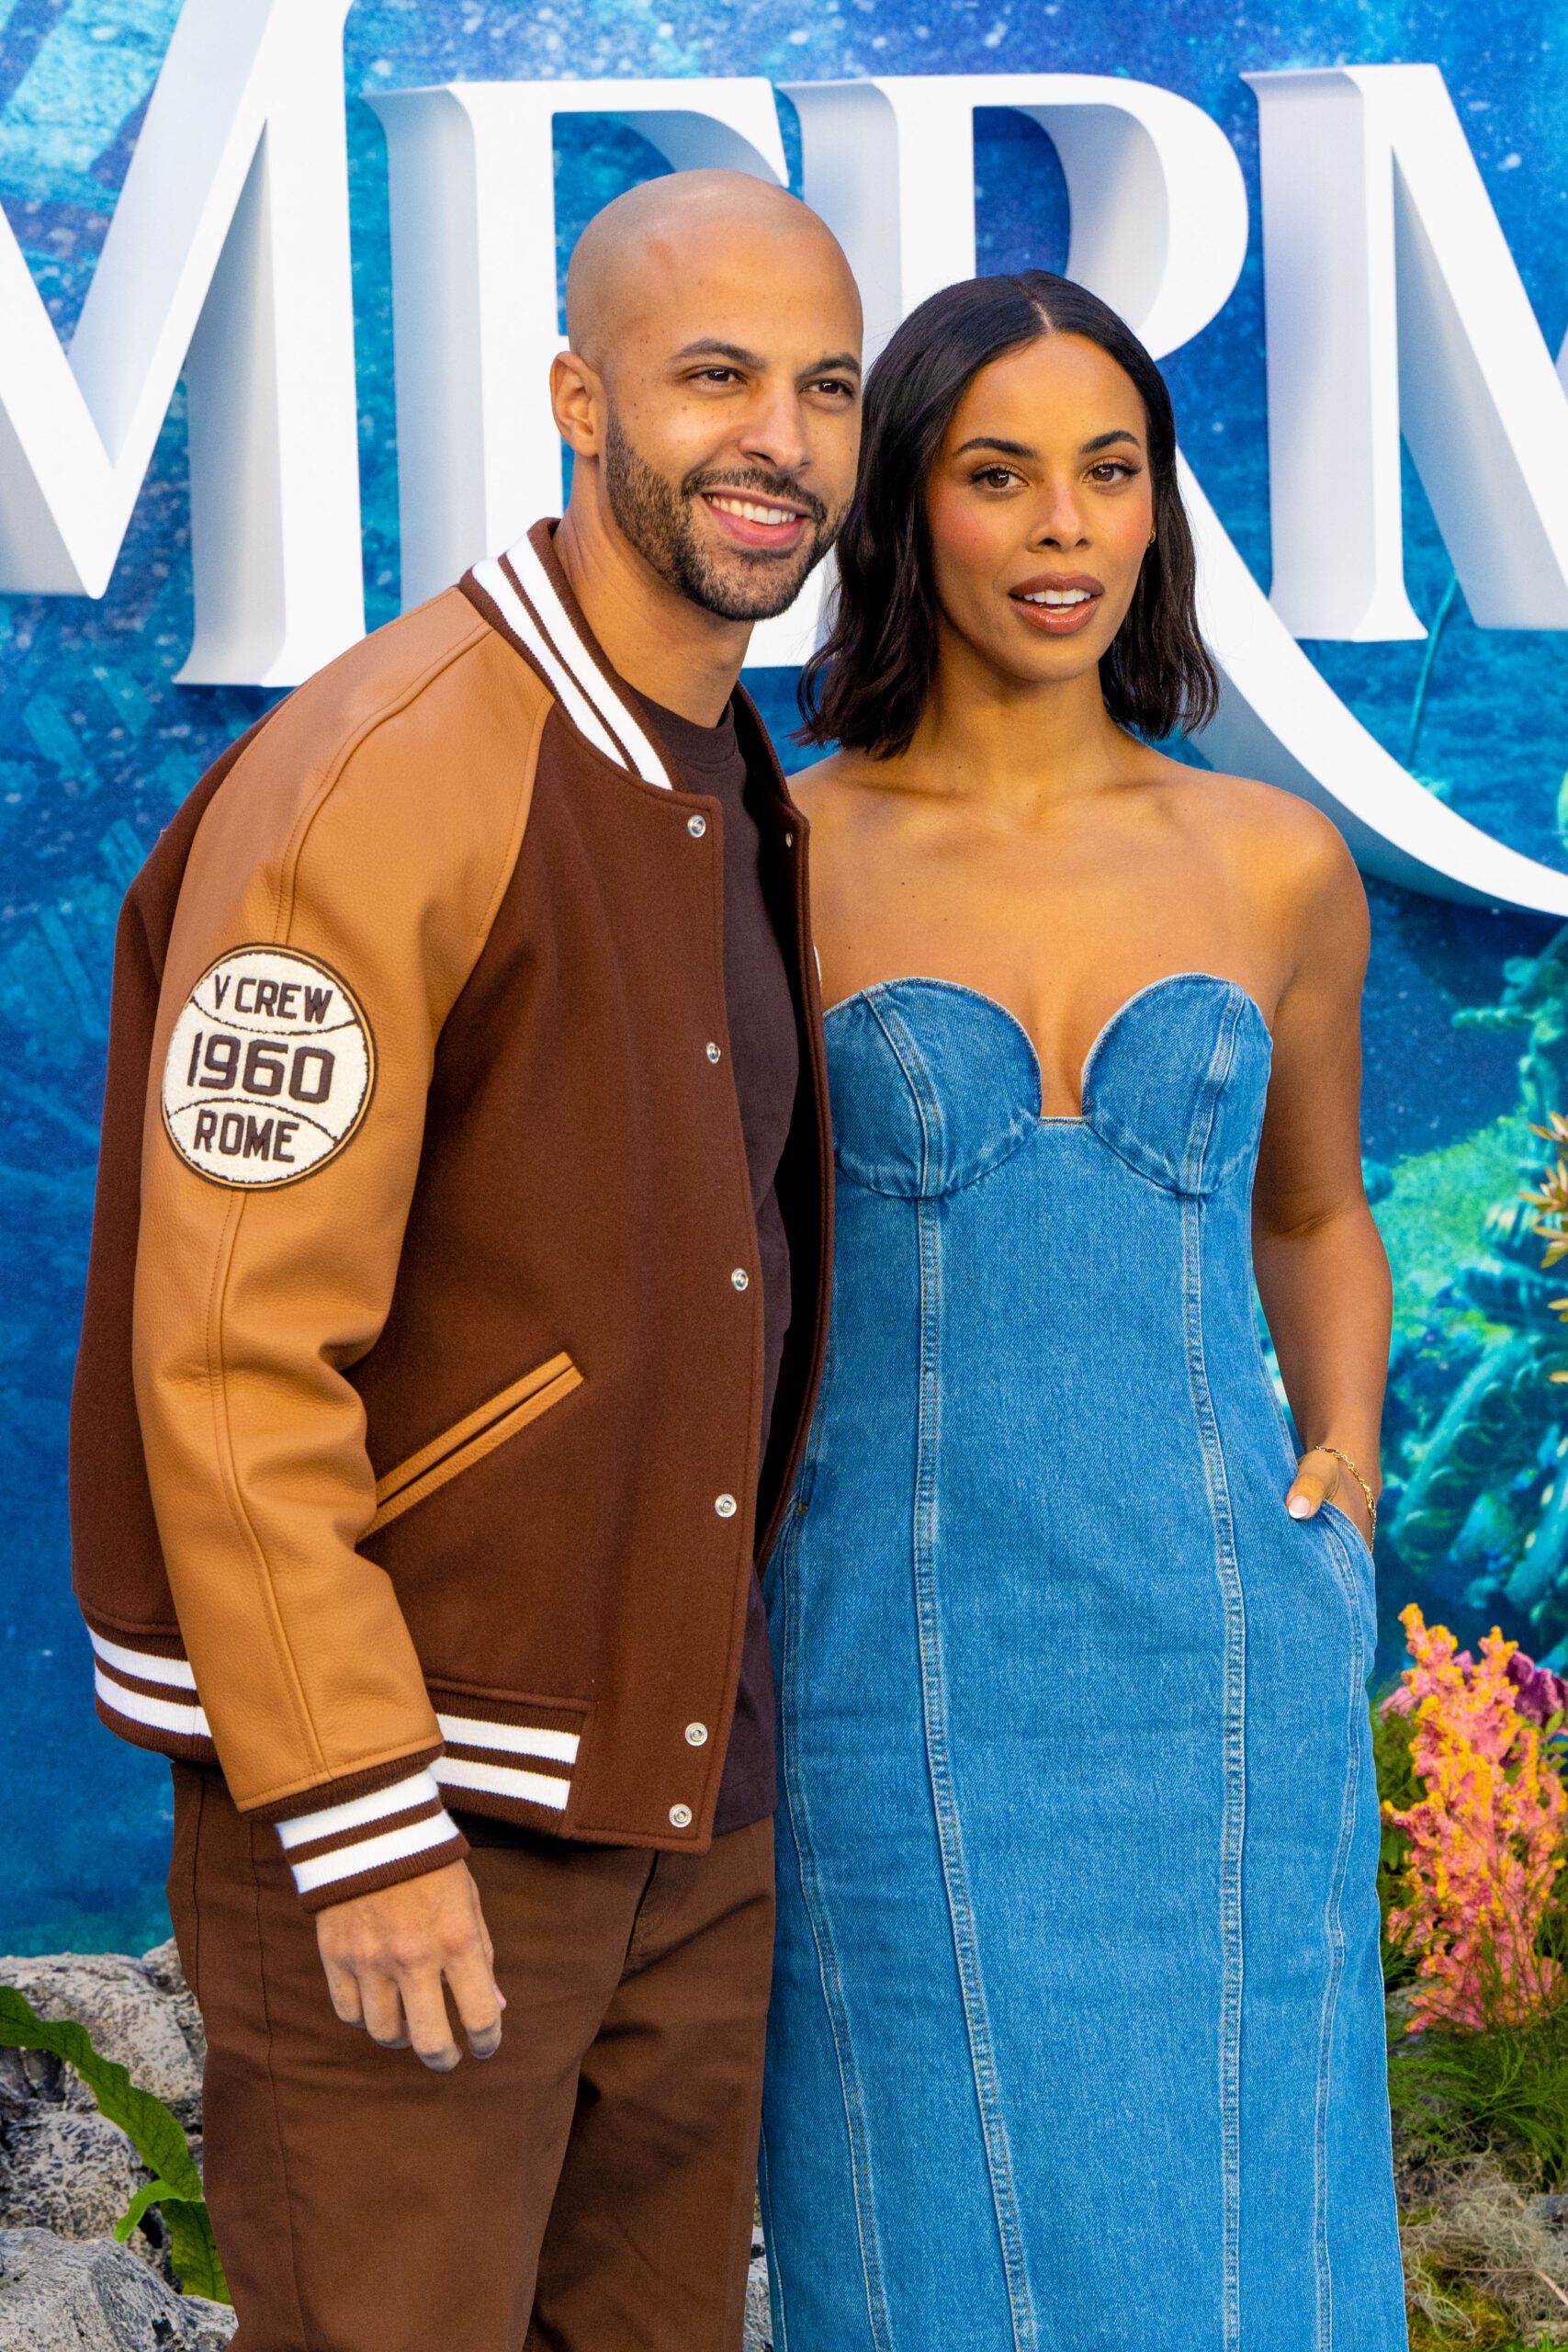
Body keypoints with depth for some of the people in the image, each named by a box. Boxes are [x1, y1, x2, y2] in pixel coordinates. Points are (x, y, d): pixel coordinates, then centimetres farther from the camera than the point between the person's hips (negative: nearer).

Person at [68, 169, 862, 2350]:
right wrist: (366, 1833, -21)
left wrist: (726, 1725, 17)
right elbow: (230, 1355, -21)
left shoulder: (737, 804, 10)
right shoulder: (377, 784, -17)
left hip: (681, 1804, 8)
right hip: (401, 1797, -8)